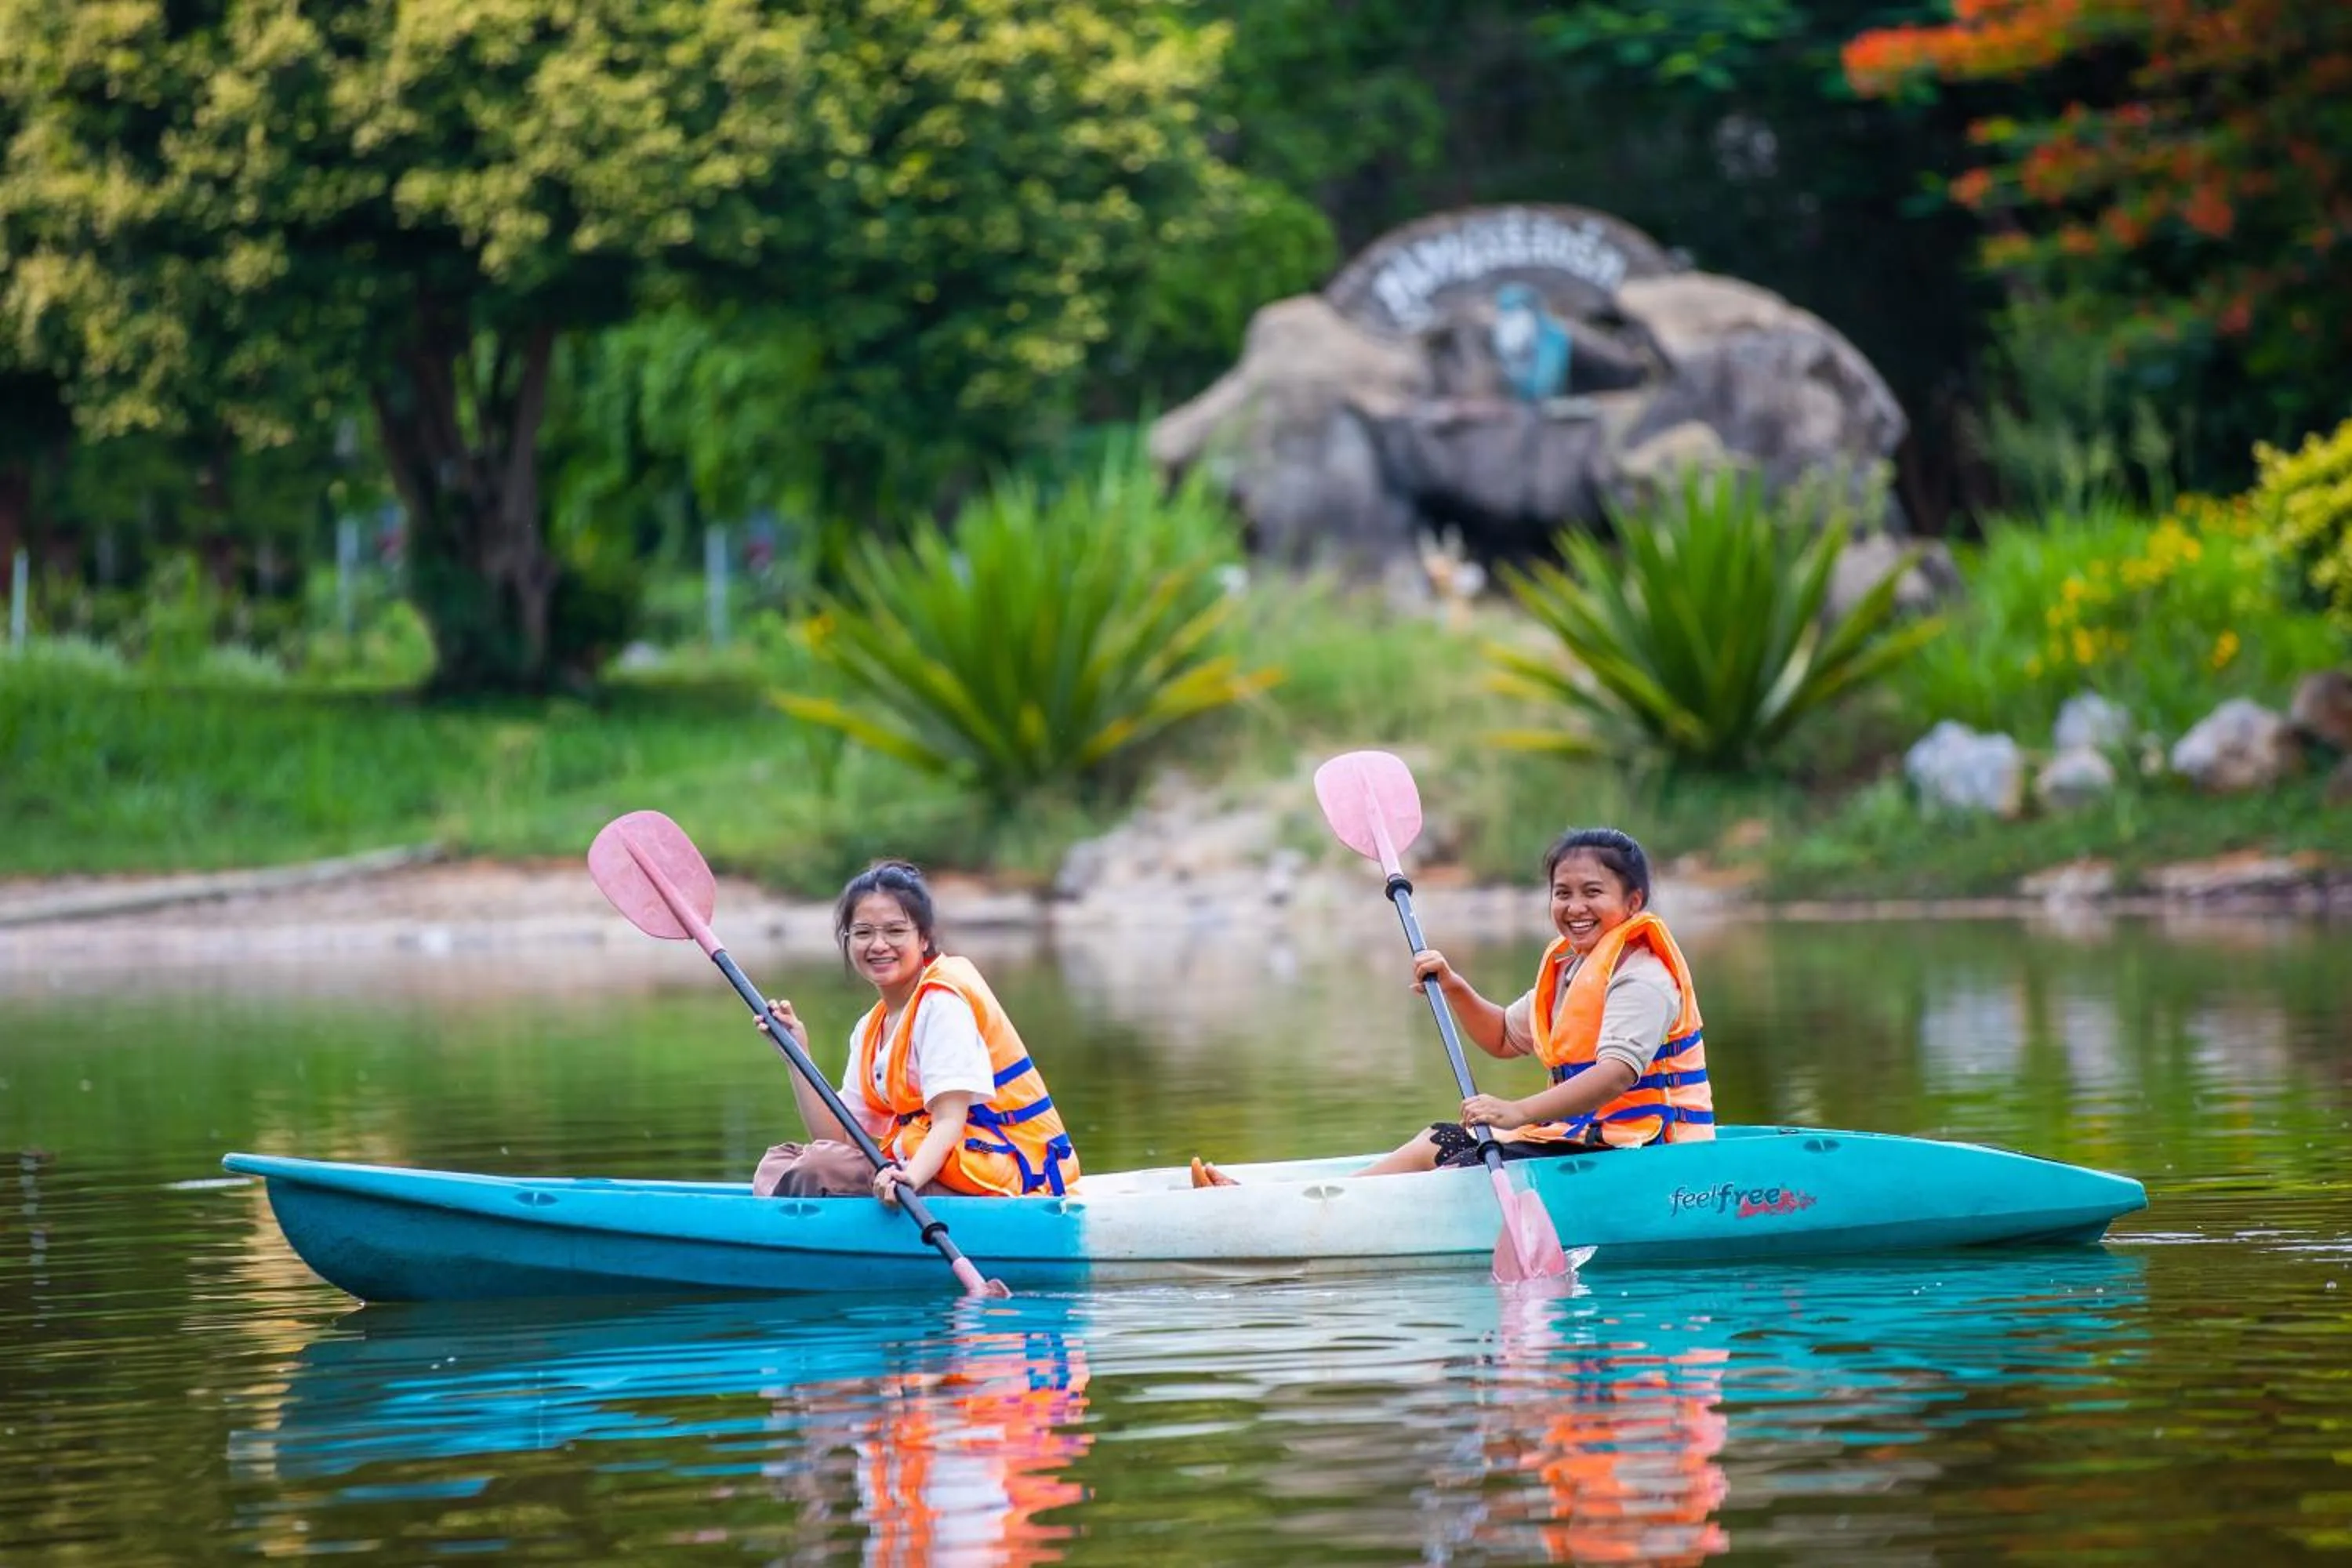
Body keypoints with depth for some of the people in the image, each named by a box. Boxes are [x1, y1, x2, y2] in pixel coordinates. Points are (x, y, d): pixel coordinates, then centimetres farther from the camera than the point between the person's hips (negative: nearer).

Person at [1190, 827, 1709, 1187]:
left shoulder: (1642, 976, -15)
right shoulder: (1566, 969, 17)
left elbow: (1618, 1072, -32)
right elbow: (1505, 1037, 32)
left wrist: (1521, 1111, -44)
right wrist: (1454, 989, 11)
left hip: (1627, 1154, -10)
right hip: (1579, 1136, 10)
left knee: (1464, 1173, -22)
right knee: (1439, 1142, 4)